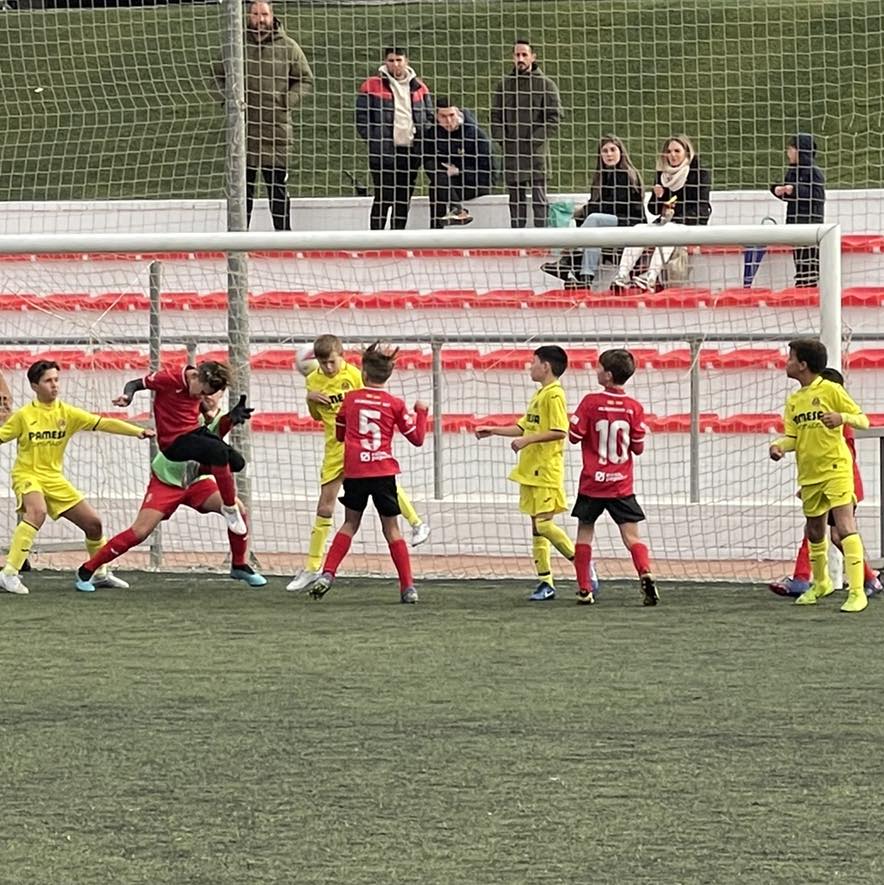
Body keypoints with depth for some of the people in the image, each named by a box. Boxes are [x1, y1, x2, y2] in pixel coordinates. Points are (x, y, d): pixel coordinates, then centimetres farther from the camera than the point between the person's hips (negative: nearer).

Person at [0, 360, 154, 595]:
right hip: (27, 475, -5)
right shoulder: (24, 416, -7)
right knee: (37, 512, -36)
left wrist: (137, 431, -16)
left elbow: (104, 423, -6)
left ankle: (100, 574, 28)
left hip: (54, 479, 5)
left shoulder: (67, 413, 0)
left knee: (93, 522, 5)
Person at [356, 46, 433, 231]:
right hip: (383, 153, -4)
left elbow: (429, 117, 17)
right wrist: (373, 140, -9)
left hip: (411, 151, 4)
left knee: (404, 198, 8)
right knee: (384, 197, -8)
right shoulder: (372, 86, -1)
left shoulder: (419, 88, 11)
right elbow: (361, 117, -1)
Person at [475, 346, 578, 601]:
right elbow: (524, 427, 24)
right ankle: (545, 582, 10)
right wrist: (492, 431, 22)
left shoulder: (554, 395, -12)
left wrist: (527, 440, -21)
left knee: (544, 524, -13)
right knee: (536, 526, 8)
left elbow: (559, 431, -21)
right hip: (531, 471, 10)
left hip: (547, 471, -10)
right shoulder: (539, 395, 17)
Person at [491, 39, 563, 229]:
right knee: (515, 200, 8)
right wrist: (501, 138, -2)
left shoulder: (545, 85, 0)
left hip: (535, 151, -4)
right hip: (510, 152, 4)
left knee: (539, 198, -7)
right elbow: (495, 115, 14)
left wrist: (535, 138, -12)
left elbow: (554, 117, -4)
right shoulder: (504, 85, 12)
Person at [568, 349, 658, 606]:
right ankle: (646, 575, -23)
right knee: (631, 535, 0)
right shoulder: (634, 407, -4)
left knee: (585, 533, 13)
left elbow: (574, 435, -6)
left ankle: (584, 589, 10)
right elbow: (638, 447, 0)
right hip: (622, 486, 1)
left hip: (592, 482, -1)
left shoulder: (591, 402, -10)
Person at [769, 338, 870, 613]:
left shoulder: (831, 390, -5)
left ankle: (857, 592, -18)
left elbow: (863, 421, -5)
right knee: (814, 532, 15)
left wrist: (842, 417, -25)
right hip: (809, 474, 7)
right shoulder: (794, 400, 13)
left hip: (836, 469, -7)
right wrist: (779, 445, -12)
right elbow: (792, 435, 10)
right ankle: (821, 583, 37)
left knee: (845, 527, -16)